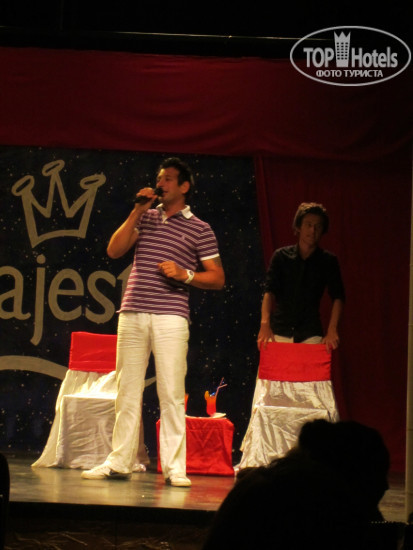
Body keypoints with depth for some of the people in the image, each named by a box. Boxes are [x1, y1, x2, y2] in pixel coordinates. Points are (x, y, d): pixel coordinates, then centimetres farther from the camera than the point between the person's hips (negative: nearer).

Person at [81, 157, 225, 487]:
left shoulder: (200, 229, 6)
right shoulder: (146, 218, 16)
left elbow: (217, 278, 6)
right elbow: (114, 251, 5)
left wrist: (185, 275, -11)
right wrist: (137, 212, 1)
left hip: (171, 317, -3)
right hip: (133, 314, 4)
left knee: (171, 392, -7)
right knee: (127, 391, 5)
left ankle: (174, 467, -5)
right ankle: (120, 462, 10)